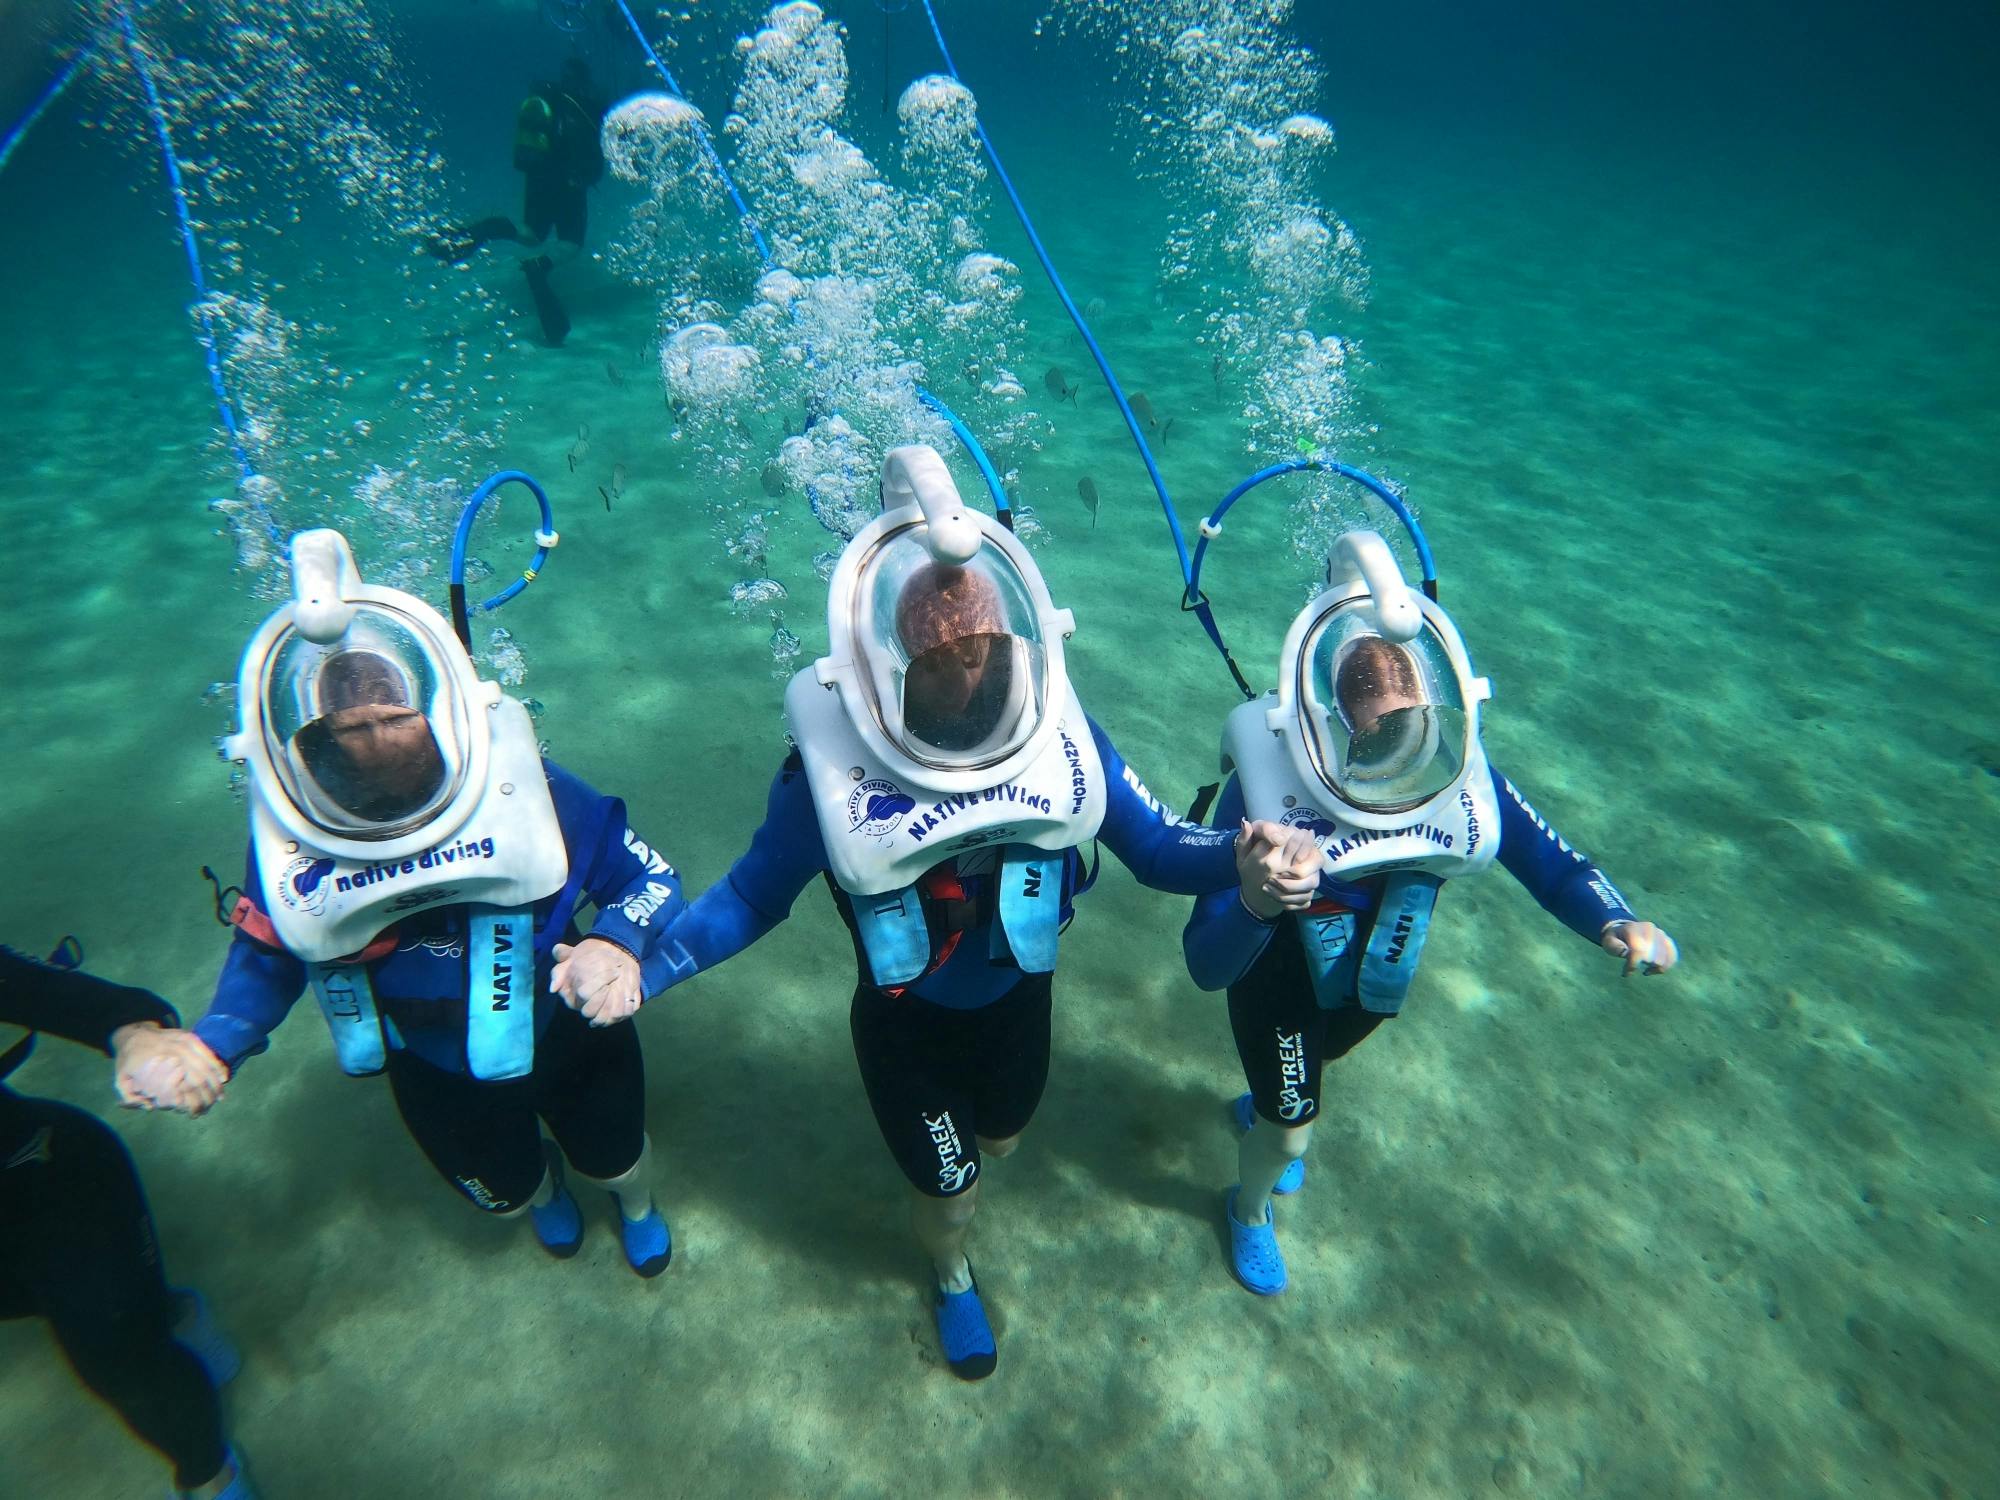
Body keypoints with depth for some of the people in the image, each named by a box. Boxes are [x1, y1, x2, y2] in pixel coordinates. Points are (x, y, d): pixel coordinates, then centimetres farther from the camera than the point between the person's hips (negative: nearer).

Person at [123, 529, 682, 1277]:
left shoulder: (521, 790, -33)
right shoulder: (291, 842, -25)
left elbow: (648, 878, -25)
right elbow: (268, 956, -7)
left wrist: (615, 944, -46)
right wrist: (211, 1046, -25)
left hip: (566, 1035, -2)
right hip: (437, 1075, 3)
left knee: (614, 1158, 25)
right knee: (505, 1191, 30)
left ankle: (636, 1204, 66)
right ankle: (542, 1189, 71)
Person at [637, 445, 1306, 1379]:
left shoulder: (1060, 737, -24)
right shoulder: (833, 771, -31)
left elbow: (1156, 846, -16)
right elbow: (753, 896, -19)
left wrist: (1240, 861, -36)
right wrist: (641, 967, -32)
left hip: (1018, 999, 3)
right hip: (907, 1024, -3)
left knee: (1001, 1140, 30)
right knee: (951, 1193, 17)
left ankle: (952, 1149, 72)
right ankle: (953, 1281, 57)